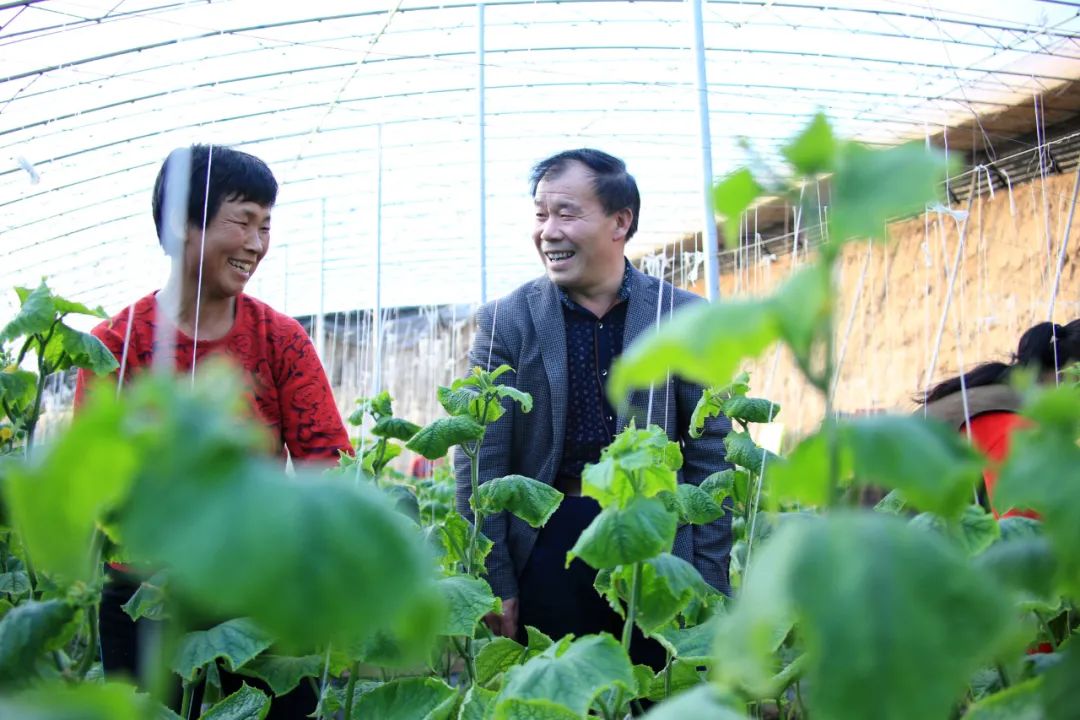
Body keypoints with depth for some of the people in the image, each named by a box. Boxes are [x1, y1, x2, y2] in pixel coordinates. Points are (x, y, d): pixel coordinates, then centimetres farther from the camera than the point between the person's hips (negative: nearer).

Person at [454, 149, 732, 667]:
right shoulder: (505, 322, -1)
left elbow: (710, 454, 2)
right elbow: (480, 461, -1)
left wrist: (710, 581, -2)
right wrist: (493, 582, -5)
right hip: (546, 556, 0)